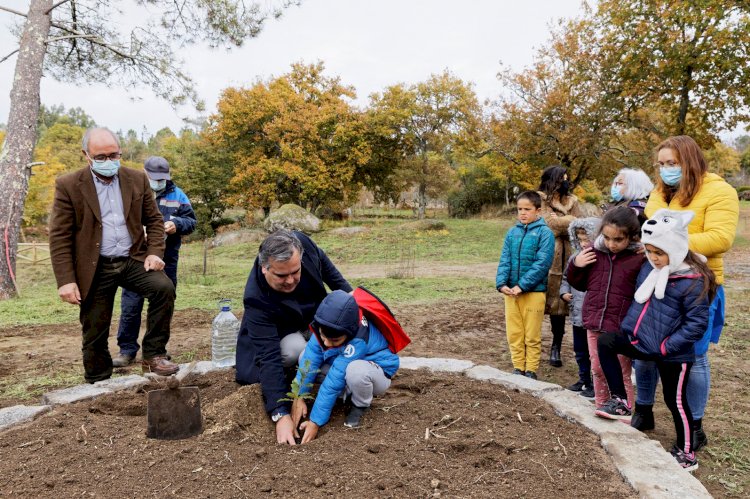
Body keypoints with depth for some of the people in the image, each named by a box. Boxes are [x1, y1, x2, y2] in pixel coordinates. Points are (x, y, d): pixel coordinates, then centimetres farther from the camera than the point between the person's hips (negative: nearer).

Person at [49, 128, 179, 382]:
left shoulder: (137, 179, 4)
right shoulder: (69, 186, -5)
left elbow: (154, 220, 9)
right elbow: (59, 237, -6)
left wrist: (154, 252, -7)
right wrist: (66, 280, -12)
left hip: (133, 260, 2)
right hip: (95, 268, -2)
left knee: (164, 287, -25)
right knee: (95, 334, 5)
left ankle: (154, 354, -10)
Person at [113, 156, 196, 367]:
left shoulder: (177, 195, 8)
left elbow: (191, 221, 8)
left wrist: (177, 225, -13)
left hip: (167, 259, 2)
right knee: (130, 306, -1)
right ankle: (127, 350, 11)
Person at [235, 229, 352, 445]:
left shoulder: (302, 243, -30)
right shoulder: (257, 299, -40)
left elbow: (325, 264, -4)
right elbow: (269, 358, -42)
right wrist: (281, 415, -46)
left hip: (317, 315, 6)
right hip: (284, 335, -5)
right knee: (294, 350, -37)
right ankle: (286, 374, -2)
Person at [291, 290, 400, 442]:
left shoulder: (358, 341, -37)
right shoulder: (326, 327, -22)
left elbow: (334, 381, -36)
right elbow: (309, 359, -23)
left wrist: (315, 421, -32)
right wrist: (299, 397, -31)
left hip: (378, 373, -6)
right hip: (345, 366, 6)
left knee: (355, 370, -41)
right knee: (305, 357, -11)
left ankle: (361, 405, -7)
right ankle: (348, 392, 1)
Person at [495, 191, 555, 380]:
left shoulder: (544, 233, -7)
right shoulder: (512, 232, 6)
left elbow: (542, 263, -14)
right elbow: (504, 260, 3)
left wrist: (522, 286, -19)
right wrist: (501, 283, -12)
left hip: (533, 291, -4)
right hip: (511, 291, 4)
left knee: (532, 336, 7)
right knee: (514, 334, 10)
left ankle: (531, 371, 19)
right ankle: (518, 368, 24)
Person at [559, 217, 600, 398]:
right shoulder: (575, 257, 5)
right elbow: (566, 279, 15)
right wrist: (564, 293, 1)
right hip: (577, 314, 7)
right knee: (580, 350, 20)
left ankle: (595, 384, 21)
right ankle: (584, 380, 36)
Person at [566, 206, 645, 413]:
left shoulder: (640, 258, -13)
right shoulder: (594, 253, 1)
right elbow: (580, 283, 12)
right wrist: (576, 265, -3)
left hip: (622, 329, -4)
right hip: (594, 325, 4)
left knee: (621, 374, 11)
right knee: (597, 370, 17)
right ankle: (601, 408, 35)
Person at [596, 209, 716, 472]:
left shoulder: (693, 281, -20)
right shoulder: (649, 268, 0)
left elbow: (698, 322, -19)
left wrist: (667, 346, -21)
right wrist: (630, 327, 8)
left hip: (673, 354, -6)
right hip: (641, 341, 7)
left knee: (676, 402, 6)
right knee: (605, 342, -5)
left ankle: (685, 453, 27)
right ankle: (619, 400, 6)